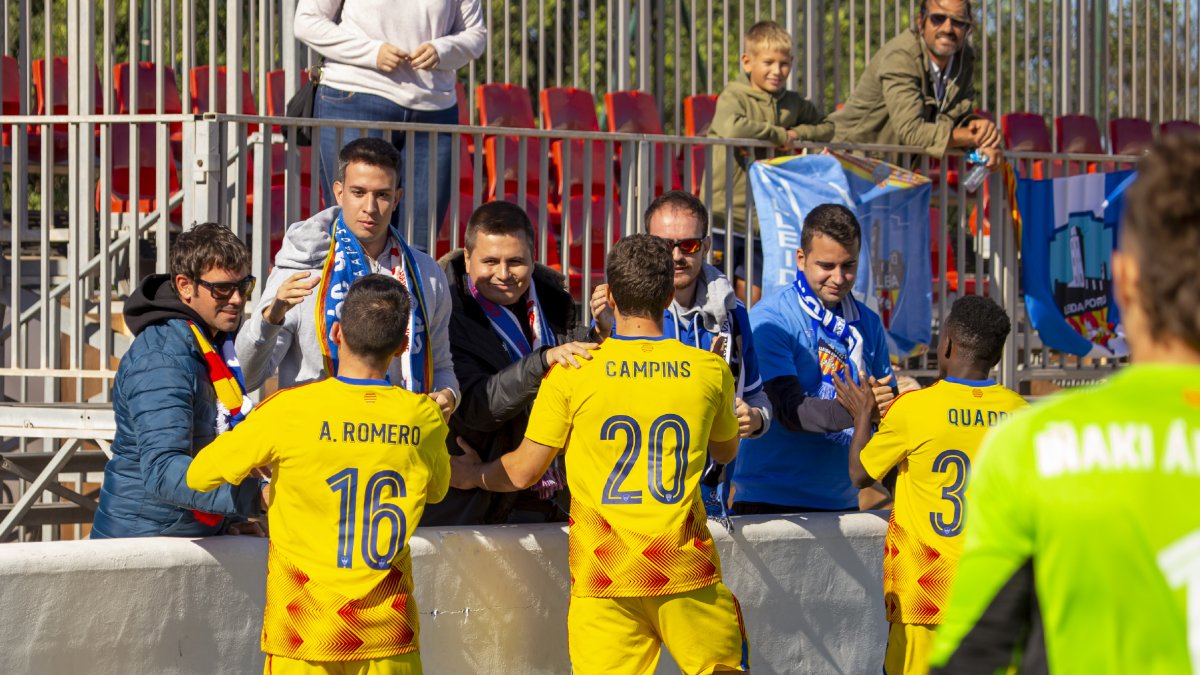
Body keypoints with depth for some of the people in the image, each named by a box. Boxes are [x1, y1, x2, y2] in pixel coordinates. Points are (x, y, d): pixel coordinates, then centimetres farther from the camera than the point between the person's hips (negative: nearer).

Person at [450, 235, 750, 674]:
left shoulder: (572, 373, -4)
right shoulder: (710, 370, 2)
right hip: (687, 572, 1)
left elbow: (523, 472, 3)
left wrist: (473, 475, 23)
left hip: (604, 576, -1)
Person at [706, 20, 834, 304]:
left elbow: (827, 127, 23)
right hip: (724, 213, -5)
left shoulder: (793, 103, 10)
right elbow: (731, 128, -29)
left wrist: (798, 133, 2)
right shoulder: (733, 96, -8)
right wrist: (779, 135, -16)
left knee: (752, 293, 7)